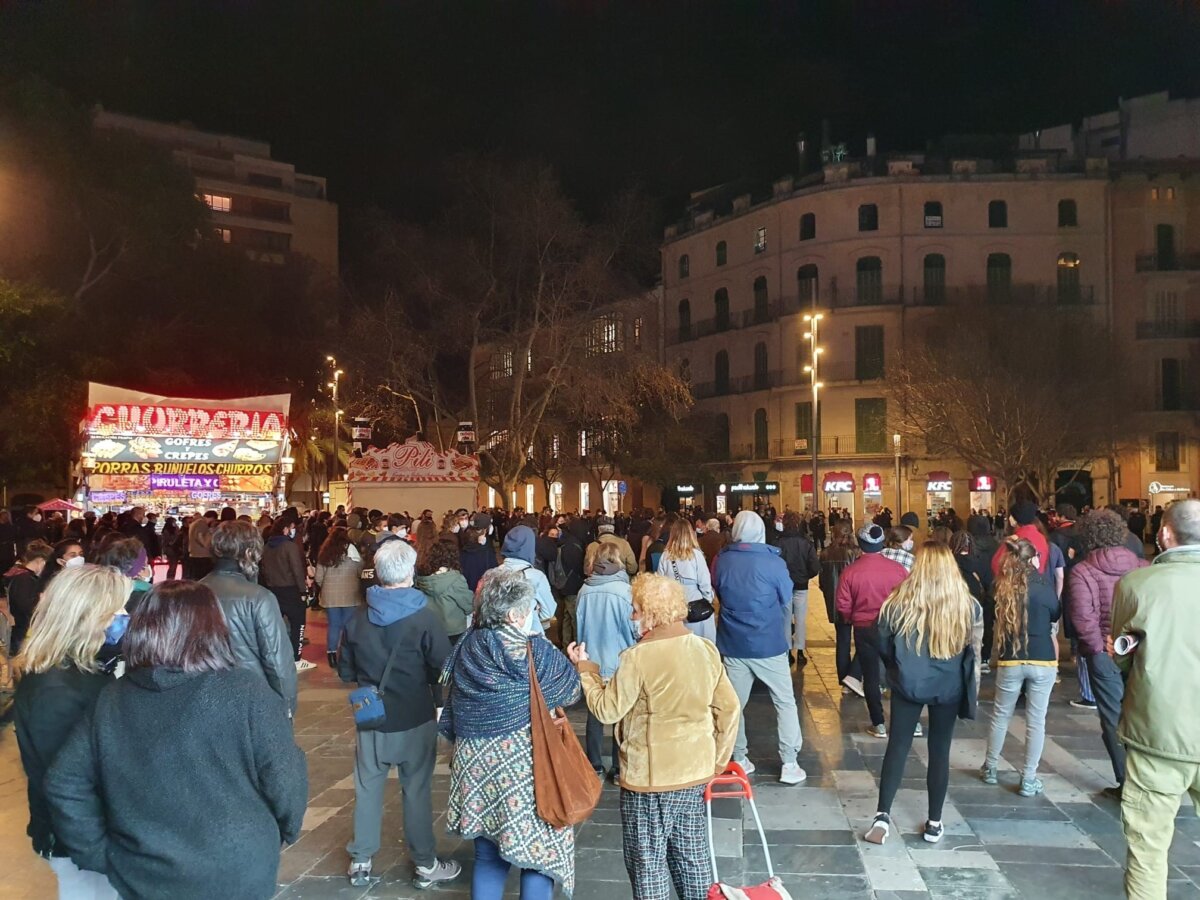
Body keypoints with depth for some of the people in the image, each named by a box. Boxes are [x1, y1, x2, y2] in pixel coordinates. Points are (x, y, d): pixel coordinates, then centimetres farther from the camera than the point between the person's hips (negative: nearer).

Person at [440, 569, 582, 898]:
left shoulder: (465, 649, -1)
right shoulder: (536, 652, -15)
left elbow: (449, 715, 7)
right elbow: (571, 690, 0)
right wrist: (578, 665, 18)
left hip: (475, 770, 5)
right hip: (526, 770, -5)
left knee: (488, 857, 18)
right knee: (540, 852, 10)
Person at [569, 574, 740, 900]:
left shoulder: (639, 656, -20)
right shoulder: (707, 649, 0)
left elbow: (608, 710, -13)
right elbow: (729, 709, 5)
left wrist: (586, 670, 1)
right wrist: (717, 761, 15)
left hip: (650, 778, -6)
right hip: (696, 772, 6)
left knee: (648, 862, 8)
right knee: (692, 856, 19)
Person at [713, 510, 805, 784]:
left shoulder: (721, 561, -7)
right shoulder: (773, 562, -14)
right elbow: (786, 603, -1)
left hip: (733, 644, 3)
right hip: (769, 644, -2)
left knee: (735, 703, 15)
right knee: (785, 702, 11)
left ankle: (739, 760, 23)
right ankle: (789, 764, 11)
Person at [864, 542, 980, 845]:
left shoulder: (900, 601, -11)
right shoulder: (967, 605, -8)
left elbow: (883, 644, -2)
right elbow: (974, 647, 4)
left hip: (908, 683, -1)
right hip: (949, 687, 1)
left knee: (897, 747, 9)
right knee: (940, 751, 13)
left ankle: (883, 815, 2)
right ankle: (934, 823, 21)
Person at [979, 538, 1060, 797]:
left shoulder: (1002, 586, -3)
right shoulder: (1043, 583, -9)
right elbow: (1056, 613, 8)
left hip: (1010, 661, 2)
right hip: (1042, 661, -2)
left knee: (1000, 716, 16)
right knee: (1036, 721, 6)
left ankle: (990, 769, 28)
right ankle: (1029, 780, 10)